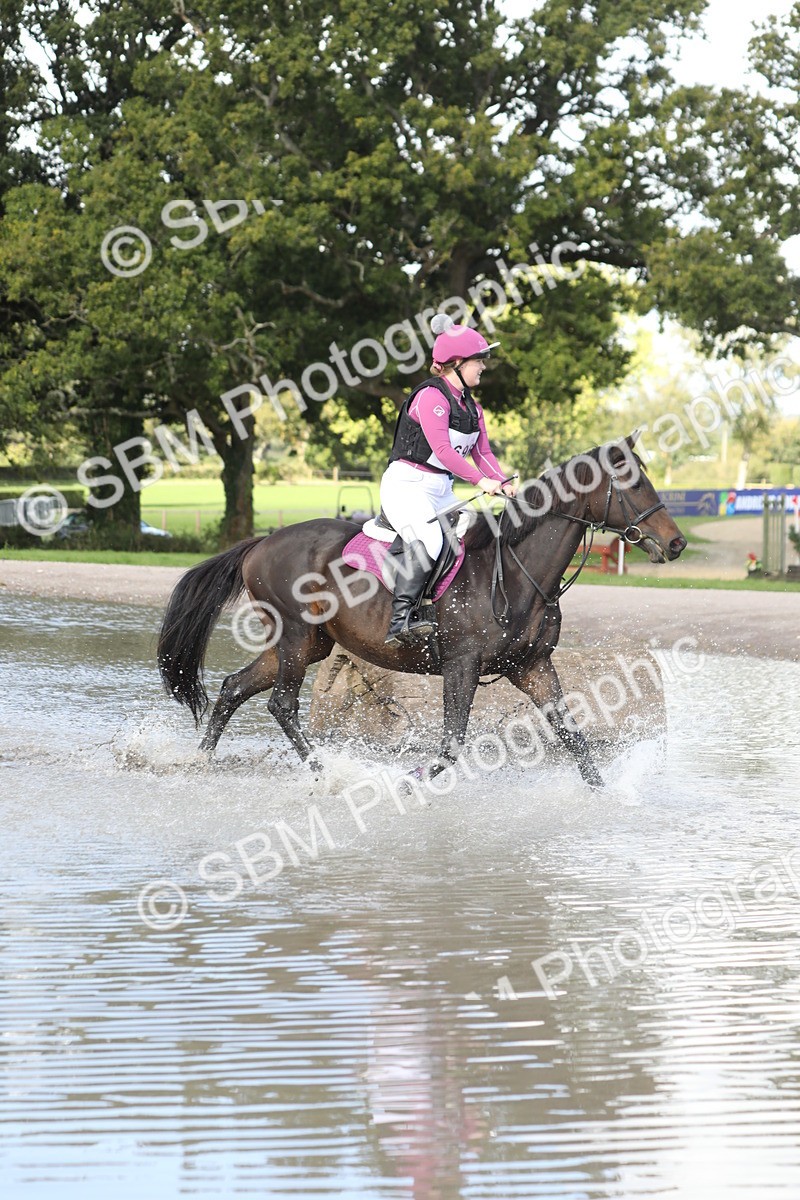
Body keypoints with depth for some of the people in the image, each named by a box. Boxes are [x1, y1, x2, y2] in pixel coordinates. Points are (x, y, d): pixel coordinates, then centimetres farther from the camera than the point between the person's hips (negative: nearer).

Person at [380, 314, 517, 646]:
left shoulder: (470, 406, 16)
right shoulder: (431, 396, -14)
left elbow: (482, 453, 12)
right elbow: (441, 449, -22)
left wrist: (503, 483, -6)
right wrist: (480, 481, -26)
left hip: (442, 490, 10)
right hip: (407, 484, -10)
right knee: (426, 541, -32)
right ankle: (401, 618, -36)